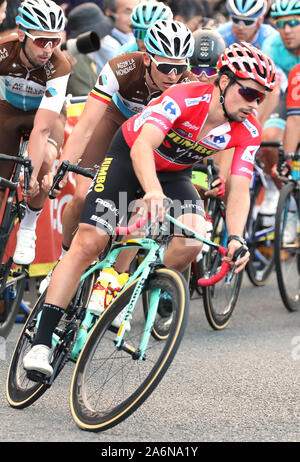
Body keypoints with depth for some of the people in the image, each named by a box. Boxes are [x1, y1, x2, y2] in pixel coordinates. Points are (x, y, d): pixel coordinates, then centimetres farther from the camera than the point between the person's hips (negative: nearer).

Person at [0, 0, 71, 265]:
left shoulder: (58, 67, -33)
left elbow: (42, 127, -38)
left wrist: (30, 175, -47)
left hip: (46, 113, -1)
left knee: (45, 160, -29)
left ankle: (28, 229, -8)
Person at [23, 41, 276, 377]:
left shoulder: (248, 131, -20)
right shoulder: (185, 97, -34)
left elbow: (239, 189, -23)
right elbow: (142, 147, -45)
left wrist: (236, 239, -41)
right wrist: (153, 191, -63)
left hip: (174, 173, 4)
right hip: (129, 157, -4)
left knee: (193, 240, -26)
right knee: (88, 243, -15)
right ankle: (41, 343, -15)